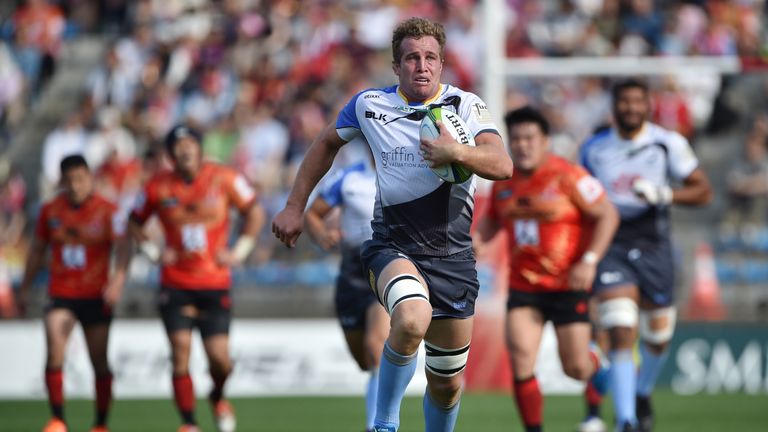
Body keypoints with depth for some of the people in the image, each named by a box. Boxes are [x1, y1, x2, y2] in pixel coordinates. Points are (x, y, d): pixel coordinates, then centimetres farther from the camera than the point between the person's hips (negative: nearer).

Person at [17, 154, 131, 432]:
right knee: (54, 352, -17)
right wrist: (24, 289, 17)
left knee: (99, 362, 3)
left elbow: (122, 246, -18)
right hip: (61, 295, 1)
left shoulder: (107, 211, -6)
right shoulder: (50, 211, 4)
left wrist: (118, 279, -35)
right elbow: (37, 250, 16)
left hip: (96, 297, -1)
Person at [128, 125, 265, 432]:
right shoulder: (158, 187, -1)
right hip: (175, 284, 0)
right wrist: (154, 253, 0)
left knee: (219, 357, -6)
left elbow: (254, 212, 8)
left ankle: (218, 398, 28)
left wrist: (239, 251, 0)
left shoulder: (224, 179, -3)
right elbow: (135, 222, 14)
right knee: (181, 353, -10)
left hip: (215, 283, 0)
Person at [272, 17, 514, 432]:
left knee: (447, 383, 7)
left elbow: (502, 165, -17)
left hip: (453, 256, 1)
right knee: (412, 319, -35)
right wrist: (294, 207, 18)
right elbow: (326, 144, 20)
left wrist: (458, 153, -36)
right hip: (393, 247, -1)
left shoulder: (465, 105, -3)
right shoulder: (369, 104, 2)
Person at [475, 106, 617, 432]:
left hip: (567, 285, -4)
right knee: (520, 356, -14)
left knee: (575, 367, 0)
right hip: (523, 286, 4)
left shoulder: (567, 176, -12)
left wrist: (589, 261, -20)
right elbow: (492, 220, 21)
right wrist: (477, 237, -2)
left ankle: (597, 366, 38)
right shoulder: (504, 183, 5)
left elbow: (607, 215, -10)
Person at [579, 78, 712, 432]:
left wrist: (664, 194, -19)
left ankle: (643, 394, 43)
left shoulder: (668, 144, -1)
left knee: (657, 337, 12)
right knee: (621, 333, -17)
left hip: (653, 246, 1)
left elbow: (703, 191, -2)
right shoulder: (594, 149, 5)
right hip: (611, 246, -1)